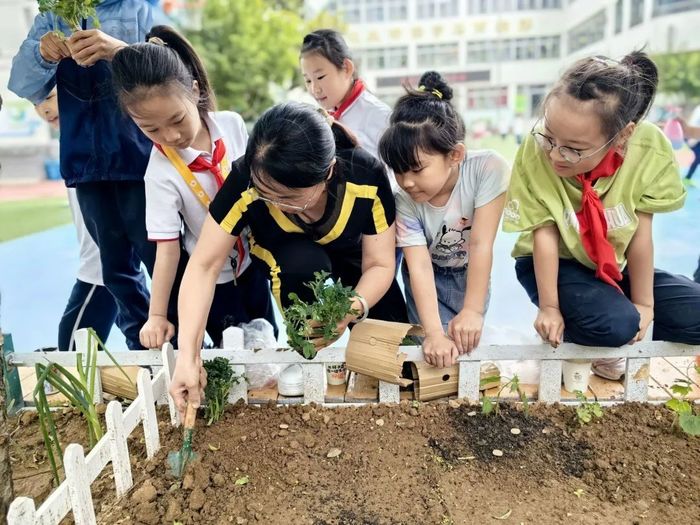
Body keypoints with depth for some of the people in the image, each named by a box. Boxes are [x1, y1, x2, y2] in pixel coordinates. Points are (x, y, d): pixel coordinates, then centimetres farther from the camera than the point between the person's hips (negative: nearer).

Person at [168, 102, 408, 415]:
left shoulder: (367, 177, -33)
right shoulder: (245, 181, -34)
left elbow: (379, 265, -24)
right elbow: (204, 266, -29)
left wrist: (352, 309, -44)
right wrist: (188, 355, -36)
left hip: (353, 266, 1)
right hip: (289, 268, 0)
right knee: (303, 260, -36)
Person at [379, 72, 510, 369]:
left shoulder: (488, 168, -29)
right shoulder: (404, 199, -28)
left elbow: (481, 245, -29)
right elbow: (419, 266, -31)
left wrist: (473, 311, -31)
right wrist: (434, 333, -41)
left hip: (471, 275, 1)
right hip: (429, 276, 0)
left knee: (465, 338, -13)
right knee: (441, 351, -16)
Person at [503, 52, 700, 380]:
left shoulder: (649, 149, -23)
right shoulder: (535, 152, -28)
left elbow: (640, 233, -15)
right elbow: (544, 233, -22)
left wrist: (643, 304, -7)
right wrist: (549, 307, -18)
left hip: (614, 266, 4)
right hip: (555, 264, -4)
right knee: (615, 324, -30)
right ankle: (568, 336, 3)